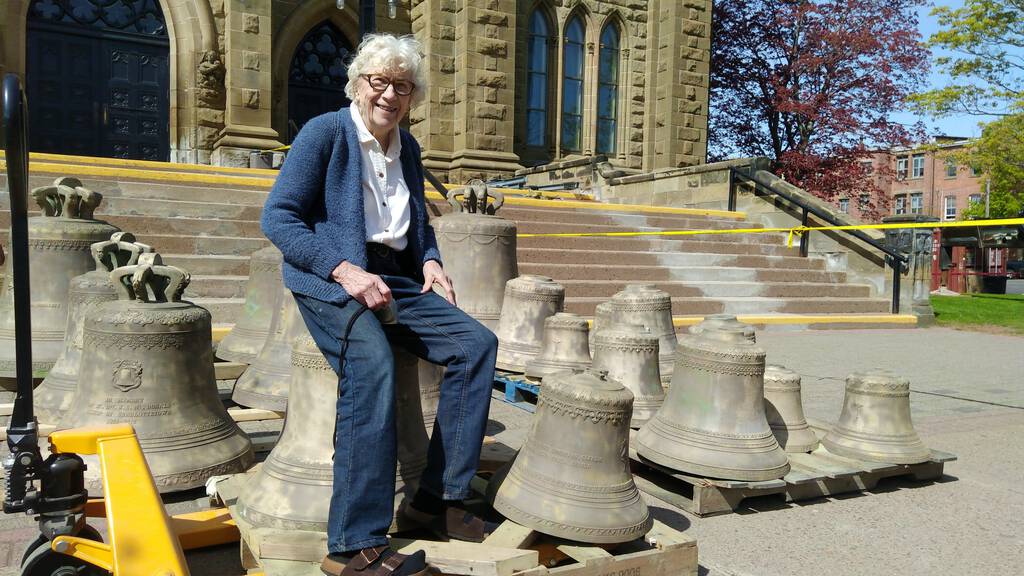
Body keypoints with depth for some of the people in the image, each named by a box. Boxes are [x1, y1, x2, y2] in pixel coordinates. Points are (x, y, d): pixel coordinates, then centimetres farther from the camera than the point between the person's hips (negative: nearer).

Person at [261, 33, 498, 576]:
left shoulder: (407, 146, 17)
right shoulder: (325, 132, -3)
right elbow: (278, 216, -10)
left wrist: (430, 261, 7)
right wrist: (345, 270, -21)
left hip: (396, 279, 7)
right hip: (329, 281, -7)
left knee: (476, 343, -12)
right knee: (372, 363, -35)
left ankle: (437, 497, -7)